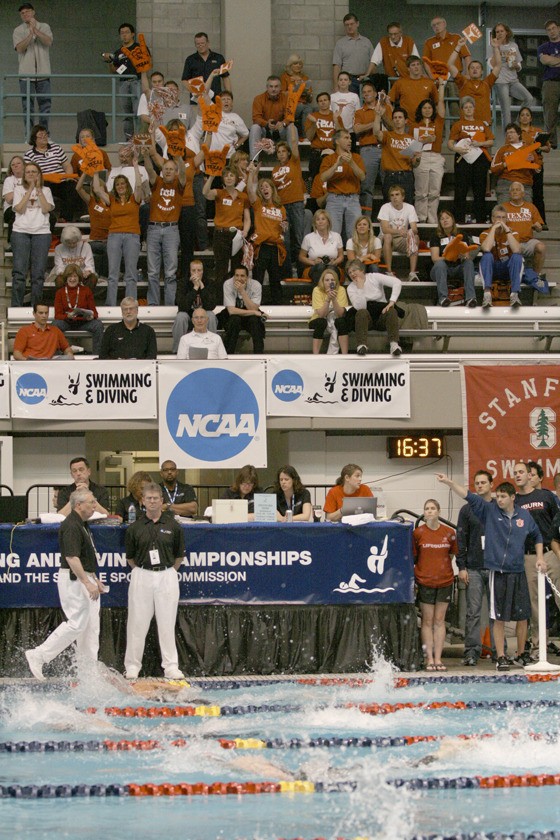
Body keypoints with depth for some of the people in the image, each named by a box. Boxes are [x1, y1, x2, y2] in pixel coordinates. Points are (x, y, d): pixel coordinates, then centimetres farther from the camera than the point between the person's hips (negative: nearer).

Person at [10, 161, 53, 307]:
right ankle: (16, 306, -7)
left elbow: (46, 209, -1)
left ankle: (36, 306, -1)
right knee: (19, 271, -8)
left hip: (41, 232, 1)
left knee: (38, 273, -4)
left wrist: (38, 189, -3)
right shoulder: (19, 189, 12)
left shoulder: (46, 191, 15)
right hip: (21, 231, -1)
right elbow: (19, 209, -3)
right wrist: (30, 189, -4)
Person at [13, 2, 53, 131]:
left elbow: (48, 41, -11)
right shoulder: (18, 31, 4)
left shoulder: (44, 27, 7)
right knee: (28, 107, 0)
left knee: (45, 104, 2)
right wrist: (31, 34, -21)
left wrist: (35, 30, -19)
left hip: (43, 74, 1)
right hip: (26, 74, -1)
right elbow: (20, 48, -11)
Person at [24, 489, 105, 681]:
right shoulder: (71, 526, -17)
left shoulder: (83, 525, 16)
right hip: (74, 579, -11)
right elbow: (71, 557, -25)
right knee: (76, 623, -13)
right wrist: (87, 583, -27)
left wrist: (95, 579, 23)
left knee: (91, 627, 9)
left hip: (84, 579, 11)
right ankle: (39, 655, -8)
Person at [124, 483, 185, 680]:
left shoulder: (173, 526, 2)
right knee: (137, 623, 2)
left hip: (167, 576, 0)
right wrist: (143, 572, 11)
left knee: (167, 623, 2)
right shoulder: (134, 528, 1)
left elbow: (179, 556, 11)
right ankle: (132, 666, 8)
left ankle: (171, 666, 6)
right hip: (141, 576, 0)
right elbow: (130, 558, 10)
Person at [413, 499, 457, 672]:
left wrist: (440, 565, 4)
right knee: (427, 621, 1)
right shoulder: (418, 533, -3)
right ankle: (429, 658, 4)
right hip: (425, 581, -2)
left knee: (439, 620, 4)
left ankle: (438, 658, 6)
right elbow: (412, 557, 3)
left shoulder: (449, 532, 2)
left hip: (445, 580, 2)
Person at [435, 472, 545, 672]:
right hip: (497, 572, -2)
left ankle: (521, 654, 18)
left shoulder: (524, 516, 7)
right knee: (499, 618, -3)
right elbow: (469, 496, -9)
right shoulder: (489, 511, 0)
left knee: (522, 616, 5)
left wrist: (540, 557, 13)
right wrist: (449, 483, -20)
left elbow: (537, 536, 23)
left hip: (518, 572, 2)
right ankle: (501, 657, 1)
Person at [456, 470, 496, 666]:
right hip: (473, 568, 0)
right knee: (473, 612, -1)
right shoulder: (467, 510, 8)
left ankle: (499, 650, 6)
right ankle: (472, 651, 0)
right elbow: (461, 540, 5)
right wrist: (461, 567, -3)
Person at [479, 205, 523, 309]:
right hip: (492, 269, 0)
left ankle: (514, 294, -41)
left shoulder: (512, 232, 1)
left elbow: (517, 250, -22)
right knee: (487, 256, -31)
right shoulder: (485, 234, -1)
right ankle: (487, 293, -46)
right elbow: (486, 249, -25)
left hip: (508, 269, 1)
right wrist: (494, 228, -19)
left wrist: (507, 230, -21)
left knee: (517, 256, -28)